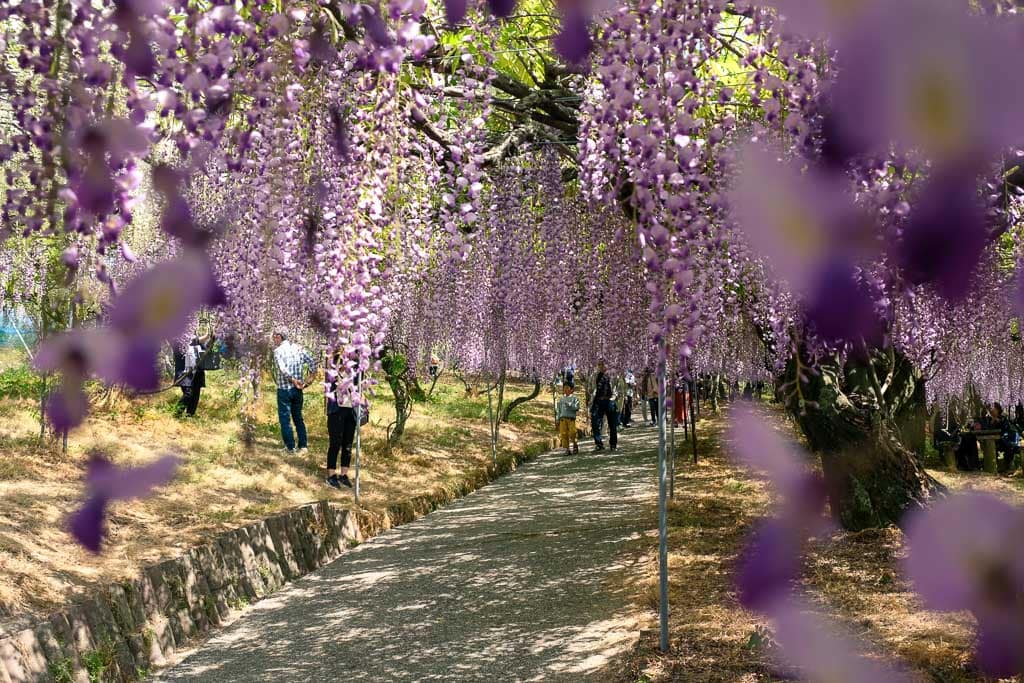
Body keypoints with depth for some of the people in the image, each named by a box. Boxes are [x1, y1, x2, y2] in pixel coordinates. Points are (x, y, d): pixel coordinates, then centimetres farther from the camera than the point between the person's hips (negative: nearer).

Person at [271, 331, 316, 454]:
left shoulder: (278, 350, -10)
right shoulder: (298, 348, 5)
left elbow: (283, 369, -24)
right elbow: (312, 363, 1)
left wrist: (293, 380, -16)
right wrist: (308, 380, 4)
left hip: (284, 389, -5)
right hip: (297, 390, 5)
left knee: (285, 418, 4)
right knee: (298, 418, 14)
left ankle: (290, 447, 5)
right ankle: (303, 446, 13)